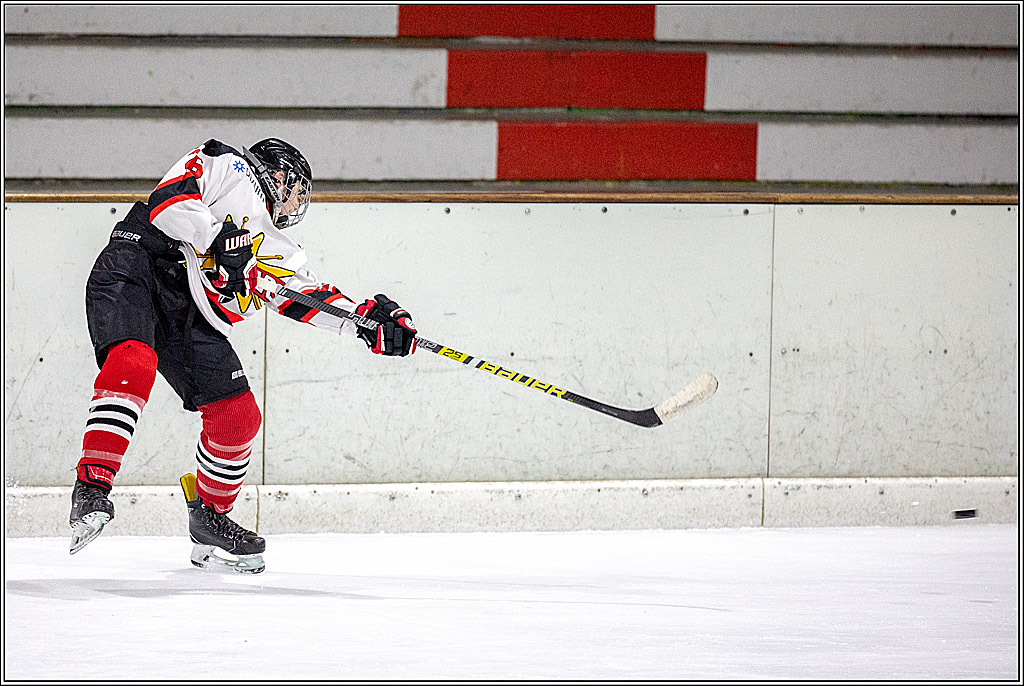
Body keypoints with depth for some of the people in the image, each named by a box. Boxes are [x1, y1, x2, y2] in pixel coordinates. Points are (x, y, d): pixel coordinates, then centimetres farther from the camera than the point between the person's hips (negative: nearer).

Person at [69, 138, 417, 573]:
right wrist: (218, 237, -18)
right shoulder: (229, 168, 10)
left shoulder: (276, 252, 29)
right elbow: (167, 197, -6)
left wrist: (371, 320, 1)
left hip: (190, 317, 7)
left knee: (238, 418, 0)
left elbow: (313, 298, 16)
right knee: (133, 363, -34)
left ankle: (209, 522, 21)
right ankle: (91, 489, -39)